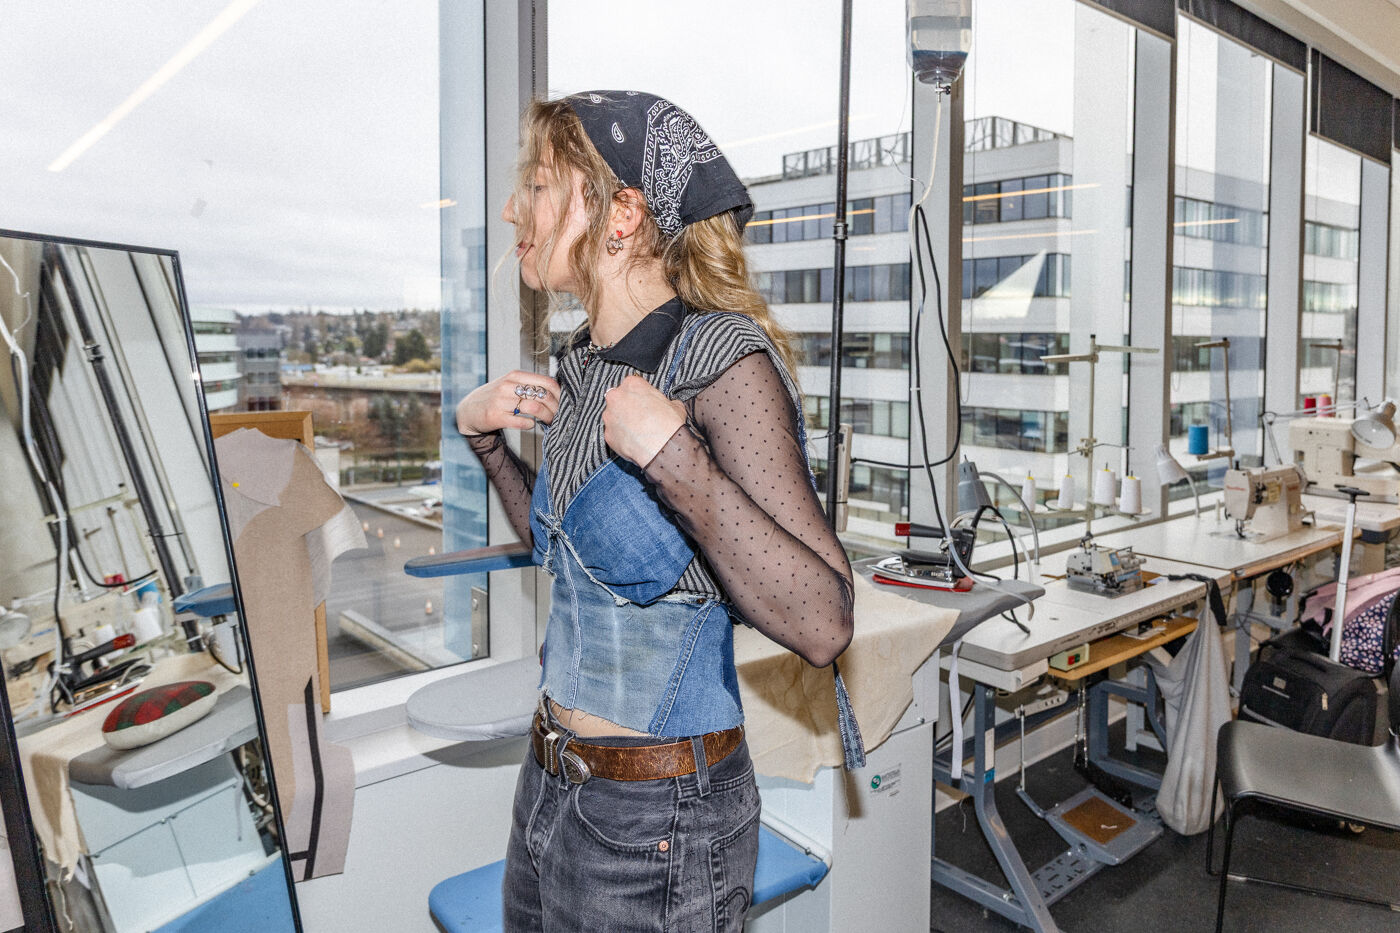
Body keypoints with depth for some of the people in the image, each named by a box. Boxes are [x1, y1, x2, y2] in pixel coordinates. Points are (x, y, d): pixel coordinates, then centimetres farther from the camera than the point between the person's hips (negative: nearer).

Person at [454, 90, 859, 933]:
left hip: (659, 820, -7)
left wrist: (672, 457, -32)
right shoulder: (586, 364, 3)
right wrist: (484, 433, 3)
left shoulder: (726, 361, -20)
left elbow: (823, 626, -27)